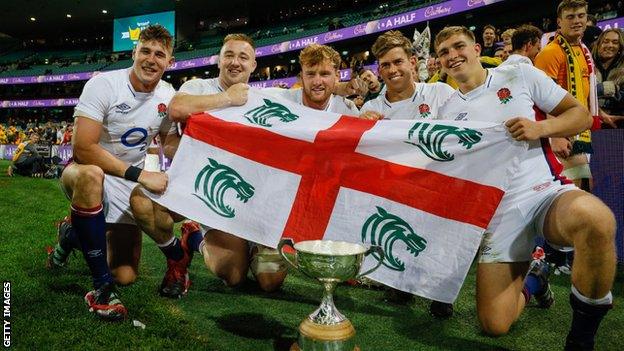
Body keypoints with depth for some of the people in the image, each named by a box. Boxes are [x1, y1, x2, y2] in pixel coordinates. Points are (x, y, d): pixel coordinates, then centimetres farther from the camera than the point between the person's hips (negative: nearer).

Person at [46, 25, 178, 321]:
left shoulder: (168, 96, -3)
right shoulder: (104, 84, -18)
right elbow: (83, 148, -26)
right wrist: (141, 174, -31)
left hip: (127, 184, 4)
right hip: (87, 172, -4)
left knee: (126, 276, -1)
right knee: (89, 175, -44)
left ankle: (74, 233, 30)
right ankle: (102, 286, -28)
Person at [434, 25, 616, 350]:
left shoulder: (520, 75, 6)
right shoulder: (447, 112, 12)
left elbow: (581, 115, 6)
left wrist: (540, 128, -12)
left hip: (545, 190, -1)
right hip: (499, 209, 2)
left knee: (596, 219, -40)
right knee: (494, 324, -8)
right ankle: (532, 283, 28)